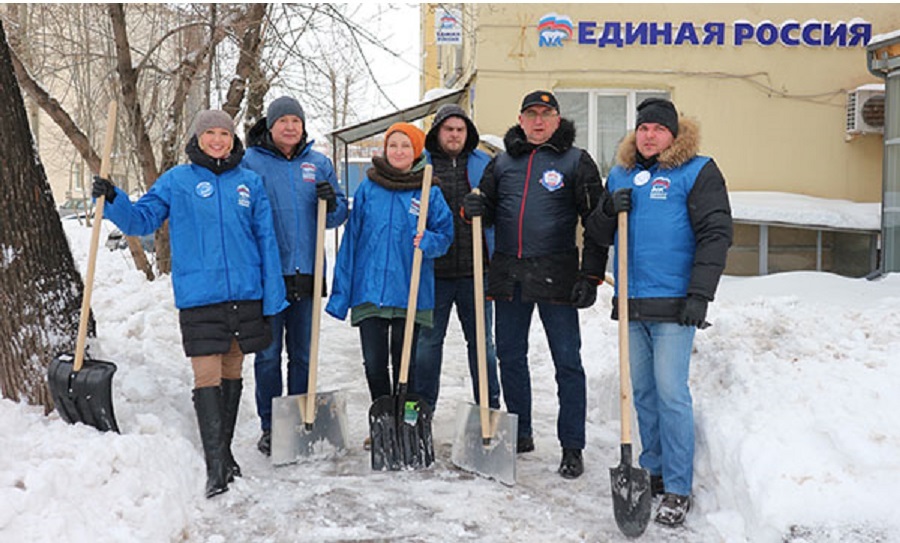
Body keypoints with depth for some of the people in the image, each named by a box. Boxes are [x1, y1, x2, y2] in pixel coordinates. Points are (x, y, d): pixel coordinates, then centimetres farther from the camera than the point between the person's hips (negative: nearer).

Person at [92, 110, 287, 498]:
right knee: (207, 377, -8)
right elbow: (142, 219, 7)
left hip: (245, 294, 3)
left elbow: (266, 240, 7)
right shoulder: (176, 181, 5)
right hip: (199, 296, -2)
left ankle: (225, 452, 27)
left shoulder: (250, 182, 8)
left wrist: (272, 298, 2)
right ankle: (215, 465, -5)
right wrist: (113, 201, -13)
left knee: (232, 374, 13)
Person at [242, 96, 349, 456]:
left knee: (303, 354, 11)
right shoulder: (250, 162, 1)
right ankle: (270, 427, 13)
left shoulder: (318, 164, 11)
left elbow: (338, 216, 14)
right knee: (268, 354, 3)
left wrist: (331, 202, -8)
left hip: (306, 273, 3)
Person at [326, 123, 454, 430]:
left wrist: (427, 242, -20)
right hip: (370, 291, 2)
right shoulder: (368, 188, 6)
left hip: (410, 294, -1)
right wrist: (341, 293, 4)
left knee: (405, 363, 8)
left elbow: (445, 235, 4)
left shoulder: (430, 192, 1)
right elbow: (351, 240, 7)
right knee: (374, 363, 5)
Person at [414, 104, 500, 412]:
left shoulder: (484, 164, 9)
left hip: (473, 270, 1)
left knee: (481, 340, 10)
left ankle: (489, 407, 20)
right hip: (433, 270, -1)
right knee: (428, 339, 6)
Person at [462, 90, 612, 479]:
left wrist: (591, 276, -8)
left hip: (555, 275, -4)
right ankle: (520, 434, 27)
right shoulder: (502, 162, 13)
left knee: (567, 361, -1)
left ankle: (572, 448, 8)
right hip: (508, 274, 4)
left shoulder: (576, 161, 3)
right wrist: (474, 208, -5)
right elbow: (488, 210, 20)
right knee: (510, 357, 11)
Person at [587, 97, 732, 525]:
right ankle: (654, 471, 27)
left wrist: (700, 294, -16)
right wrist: (610, 210, -6)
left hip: (673, 304, -6)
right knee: (642, 391, 13)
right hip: (632, 303, 6)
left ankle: (678, 489, 3)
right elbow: (598, 232, 17)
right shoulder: (620, 174, 14)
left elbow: (715, 234, -9)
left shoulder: (697, 171, -3)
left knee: (670, 393, -6)